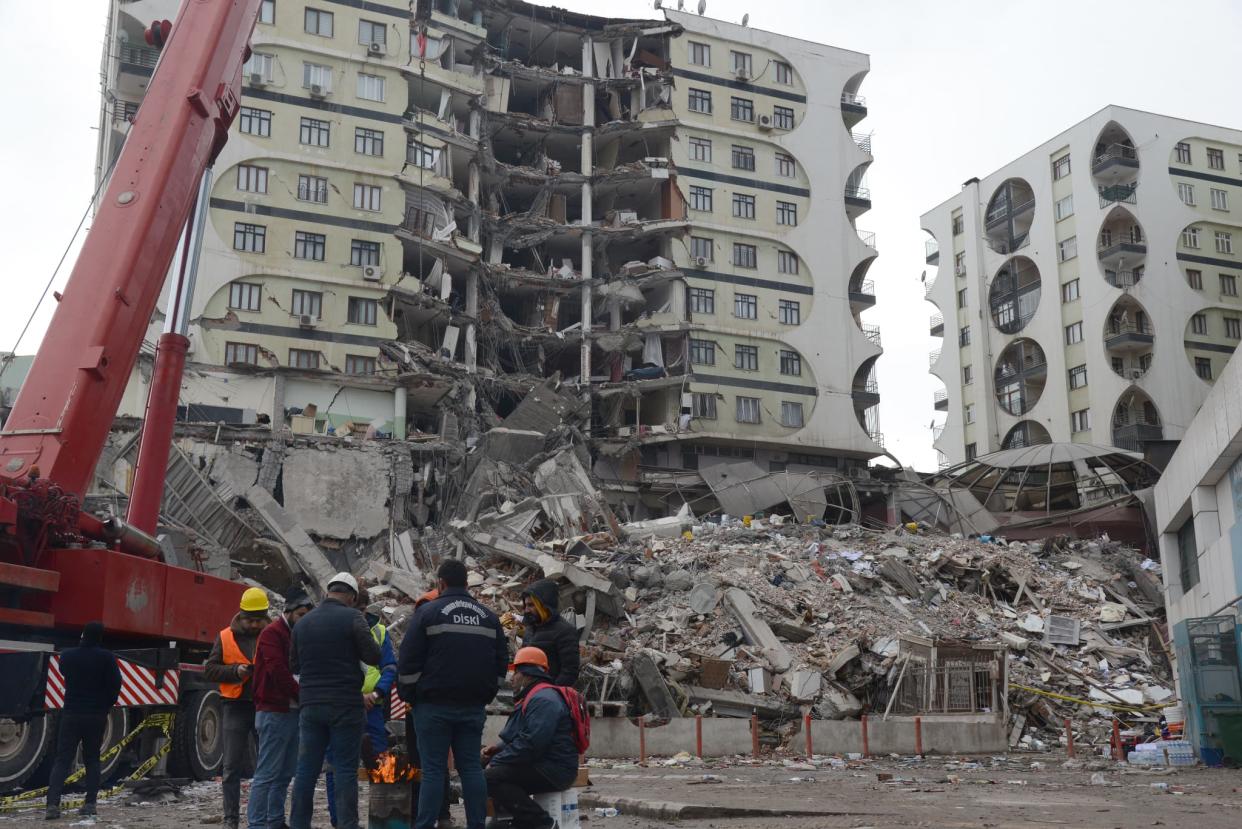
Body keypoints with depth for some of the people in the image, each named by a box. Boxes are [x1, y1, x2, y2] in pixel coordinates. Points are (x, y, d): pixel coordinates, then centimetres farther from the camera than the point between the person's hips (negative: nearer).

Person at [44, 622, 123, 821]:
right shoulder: (106, 657, -7)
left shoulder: (67, 656, 1)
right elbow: (115, 684, -8)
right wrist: (106, 706, 6)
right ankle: (90, 804, 4)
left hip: (71, 714, 1)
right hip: (96, 716, -1)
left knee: (62, 760, 1)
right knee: (92, 760, 10)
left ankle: (53, 803, -13)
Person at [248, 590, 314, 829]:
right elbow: (279, 673, -16)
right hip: (275, 711, -8)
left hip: (293, 711, 8)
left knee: (285, 773, 11)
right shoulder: (272, 634, -8)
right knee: (268, 773, -7)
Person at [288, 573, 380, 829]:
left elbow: (294, 665, 16)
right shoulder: (352, 617, -8)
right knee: (346, 769, 0)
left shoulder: (303, 622, 9)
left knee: (306, 769, 9)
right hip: (345, 705, -5)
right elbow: (373, 656, -11)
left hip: (310, 705, 5)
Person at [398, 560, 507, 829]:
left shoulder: (428, 612, -4)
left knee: (433, 769, -1)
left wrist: (408, 696, 4)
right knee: (471, 767, 8)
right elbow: (501, 662, 14)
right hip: (473, 707, 4)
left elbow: (408, 661, -6)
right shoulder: (489, 617, 11)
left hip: (434, 706, -4)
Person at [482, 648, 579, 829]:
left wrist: (496, 762, -17)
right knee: (484, 768, 12)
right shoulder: (532, 697, 21)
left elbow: (531, 744, -25)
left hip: (552, 771, -11)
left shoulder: (544, 700, -16)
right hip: (540, 766, 11)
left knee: (491, 777, -24)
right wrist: (498, 748, 8)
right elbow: (521, 737, 27)